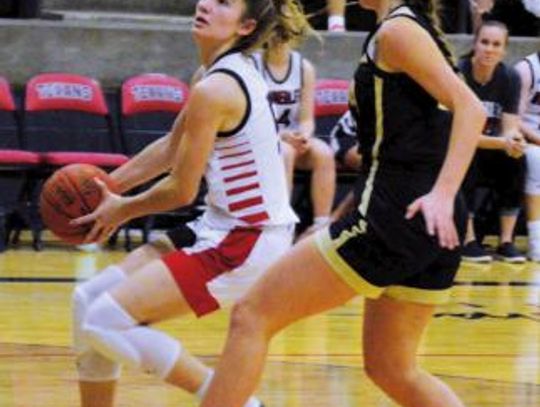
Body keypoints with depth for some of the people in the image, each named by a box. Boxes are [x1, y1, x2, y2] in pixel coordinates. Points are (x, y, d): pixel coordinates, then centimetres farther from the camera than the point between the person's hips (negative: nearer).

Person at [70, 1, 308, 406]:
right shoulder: (226, 71, 10)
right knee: (89, 300, 10)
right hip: (220, 229, 10)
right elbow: (171, 147, 22)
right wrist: (108, 185, 19)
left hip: (249, 244, -10)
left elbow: (181, 190, -13)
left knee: (106, 322, -13)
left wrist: (123, 209, 3)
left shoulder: (213, 90, -19)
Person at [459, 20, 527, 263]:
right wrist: (502, 142, -36)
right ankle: (468, 241, -28)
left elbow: (510, 127, -9)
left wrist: (514, 140, -35)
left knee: (517, 159, -25)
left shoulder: (510, 78, -7)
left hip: (491, 152, 4)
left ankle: (506, 242, -19)